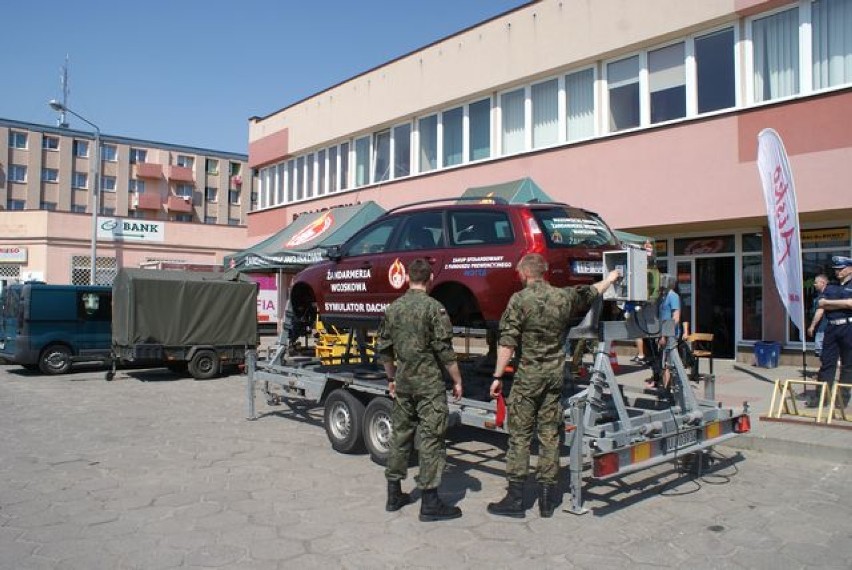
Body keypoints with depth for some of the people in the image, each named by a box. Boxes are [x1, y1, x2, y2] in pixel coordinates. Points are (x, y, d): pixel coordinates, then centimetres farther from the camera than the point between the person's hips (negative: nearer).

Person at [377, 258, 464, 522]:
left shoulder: (392, 308, 6)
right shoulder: (434, 307, -11)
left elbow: (384, 349, 11)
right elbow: (444, 351, -14)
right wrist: (457, 381, -5)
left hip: (402, 383, 6)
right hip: (429, 384, -6)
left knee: (400, 435, 14)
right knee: (431, 439, 0)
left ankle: (394, 495, 23)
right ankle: (430, 503, 3)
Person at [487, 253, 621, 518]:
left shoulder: (519, 300, -9)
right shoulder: (564, 296, 5)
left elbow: (507, 343, -13)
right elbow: (592, 292, 26)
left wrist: (497, 376, -8)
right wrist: (611, 278, 45)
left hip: (528, 374, -4)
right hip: (555, 373, 5)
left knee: (519, 435, 1)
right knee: (550, 435, 10)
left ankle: (515, 498, 3)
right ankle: (547, 499, 15)